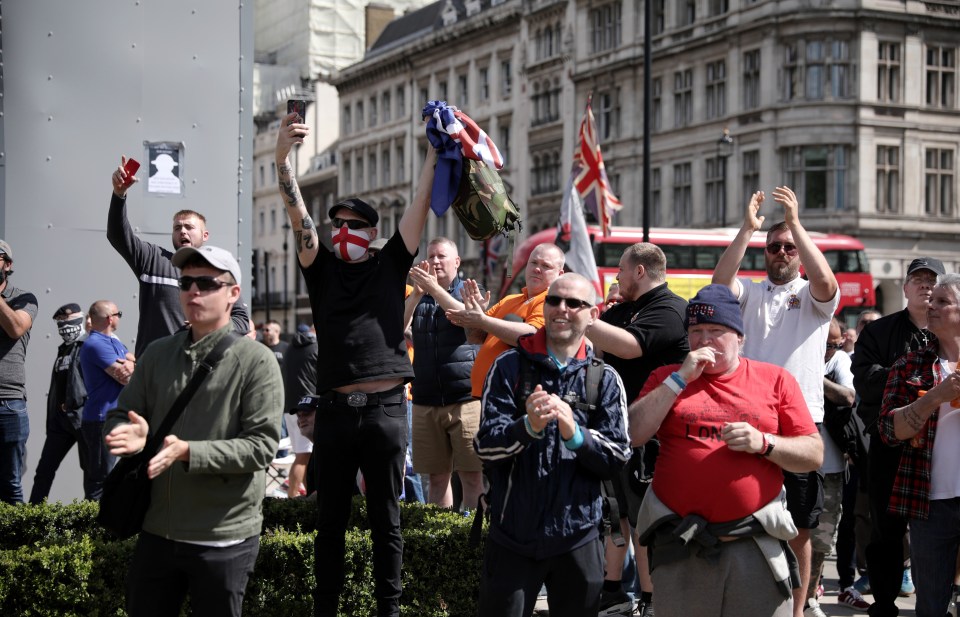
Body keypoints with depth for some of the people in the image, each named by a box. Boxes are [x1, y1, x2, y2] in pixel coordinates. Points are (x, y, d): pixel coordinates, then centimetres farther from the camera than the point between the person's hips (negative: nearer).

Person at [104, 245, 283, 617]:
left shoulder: (256, 360, -8)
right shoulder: (158, 354, 8)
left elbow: (262, 445, -15)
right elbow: (119, 416, 8)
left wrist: (187, 452, -25)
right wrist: (128, 435, -16)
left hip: (224, 540, -5)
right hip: (156, 533, 5)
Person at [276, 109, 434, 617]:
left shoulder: (390, 266, 9)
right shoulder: (321, 269, 10)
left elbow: (419, 207, 4)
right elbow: (297, 213, -1)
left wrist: (434, 151, -2)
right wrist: (283, 156, -14)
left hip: (386, 408, -1)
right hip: (335, 409, 1)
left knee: (385, 518, 7)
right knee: (331, 518, 8)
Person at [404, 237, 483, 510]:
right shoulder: (417, 298, 16)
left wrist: (434, 288, -18)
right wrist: (418, 293, -12)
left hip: (465, 398, -3)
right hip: (425, 401, 3)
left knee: (472, 475, -6)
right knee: (436, 476, 5)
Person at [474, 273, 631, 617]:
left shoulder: (605, 379, 2)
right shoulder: (510, 366, 0)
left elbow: (618, 458, -3)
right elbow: (485, 447, -7)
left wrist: (574, 432, -22)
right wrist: (528, 426, -26)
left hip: (578, 537, 1)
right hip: (513, 536, -1)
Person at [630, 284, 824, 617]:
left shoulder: (776, 380, 6)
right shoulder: (667, 378, 10)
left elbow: (814, 455, 4)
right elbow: (632, 435, -5)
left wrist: (763, 443, -14)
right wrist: (680, 378, -7)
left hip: (757, 542, -1)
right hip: (680, 543, 1)